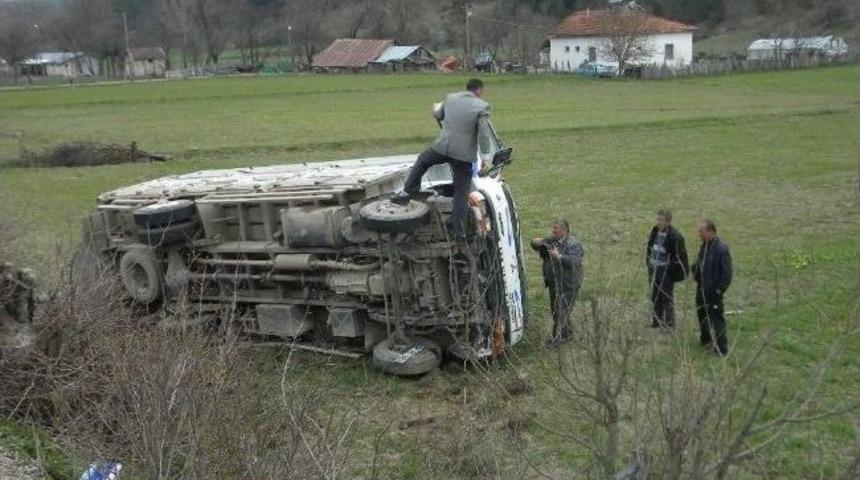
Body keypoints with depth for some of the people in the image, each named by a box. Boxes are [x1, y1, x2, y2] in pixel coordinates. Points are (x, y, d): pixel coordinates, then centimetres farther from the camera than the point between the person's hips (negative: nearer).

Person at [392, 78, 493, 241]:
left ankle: (406, 193, 32)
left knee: (422, 161, 32)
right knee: (461, 194, 6)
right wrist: (485, 157, -7)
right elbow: (484, 133, -12)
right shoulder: (482, 106, -7)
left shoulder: (450, 98, 6)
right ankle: (459, 232, 7)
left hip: (442, 147, 3)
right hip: (464, 154, -2)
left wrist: (436, 112, 47)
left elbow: (439, 115, 23)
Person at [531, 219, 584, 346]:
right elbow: (537, 248, 11)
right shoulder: (551, 240, 5)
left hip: (568, 284, -8)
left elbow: (575, 262, -30)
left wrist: (559, 257, -41)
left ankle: (558, 337, 6)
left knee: (562, 310, -4)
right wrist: (536, 243, -13)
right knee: (555, 309, 19)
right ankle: (566, 332, 37)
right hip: (553, 282, 8)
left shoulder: (573, 244, -17)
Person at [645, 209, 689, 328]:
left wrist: (679, 272, -12)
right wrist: (649, 264, 16)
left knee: (667, 297, 0)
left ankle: (669, 323, 11)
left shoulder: (675, 236, -15)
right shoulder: (655, 232, 4)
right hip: (654, 269, 6)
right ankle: (656, 320, 24)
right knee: (655, 296, 13)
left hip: (667, 271, -6)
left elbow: (680, 255, -12)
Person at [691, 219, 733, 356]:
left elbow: (727, 273, -19)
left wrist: (720, 290, -18)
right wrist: (695, 273, 2)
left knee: (716, 319, -2)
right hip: (701, 289, 8)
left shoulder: (721, 249, -20)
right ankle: (705, 339, 38)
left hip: (713, 292, -8)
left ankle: (721, 348, 6)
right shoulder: (704, 246, 6)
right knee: (702, 314, 20)